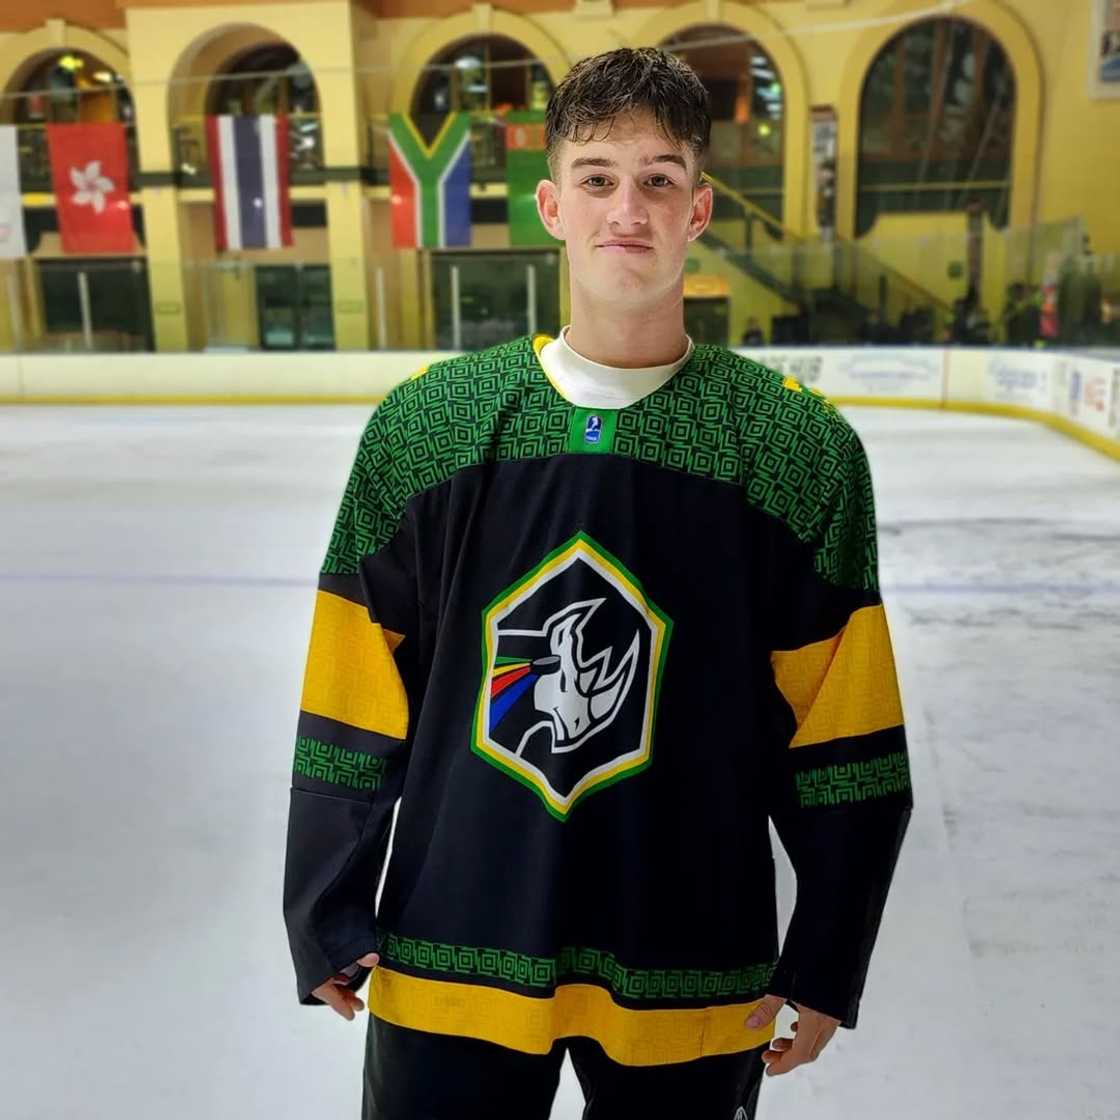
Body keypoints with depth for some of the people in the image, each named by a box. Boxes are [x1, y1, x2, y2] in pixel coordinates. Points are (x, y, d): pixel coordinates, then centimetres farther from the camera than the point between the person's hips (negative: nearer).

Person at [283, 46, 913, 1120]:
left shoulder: (802, 448, -8)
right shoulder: (424, 424, -6)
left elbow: (840, 738, -3)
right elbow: (351, 705, -1)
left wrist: (824, 968, 1)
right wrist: (330, 923, 3)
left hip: (689, 985, 0)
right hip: (449, 966, 1)